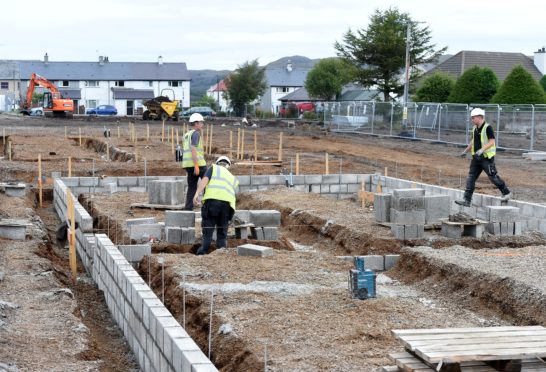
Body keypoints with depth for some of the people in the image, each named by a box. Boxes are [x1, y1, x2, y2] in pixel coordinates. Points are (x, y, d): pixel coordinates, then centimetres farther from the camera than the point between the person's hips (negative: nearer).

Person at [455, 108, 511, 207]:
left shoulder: (487, 128, -14)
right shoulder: (475, 128, 12)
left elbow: (492, 142, -20)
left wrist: (482, 149, -30)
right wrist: (466, 151, 30)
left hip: (487, 157, -8)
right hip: (477, 158, 8)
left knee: (493, 176, -2)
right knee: (471, 177, 1)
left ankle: (506, 193, 17)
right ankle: (467, 200, 0)